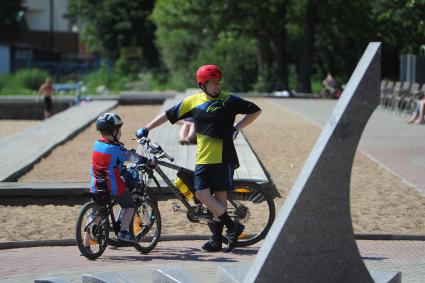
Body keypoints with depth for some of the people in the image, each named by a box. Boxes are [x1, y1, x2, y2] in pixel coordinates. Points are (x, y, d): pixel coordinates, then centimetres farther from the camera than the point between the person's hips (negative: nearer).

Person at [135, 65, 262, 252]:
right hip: (203, 158, 3)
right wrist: (146, 129, 14)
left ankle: (217, 238, 5)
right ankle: (233, 227, -1)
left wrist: (236, 128, -4)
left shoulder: (229, 101, 0)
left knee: (220, 195, -4)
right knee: (202, 194, -9)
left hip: (224, 157, -3)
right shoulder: (193, 101, 8)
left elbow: (255, 111, 6)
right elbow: (168, 115, 16)